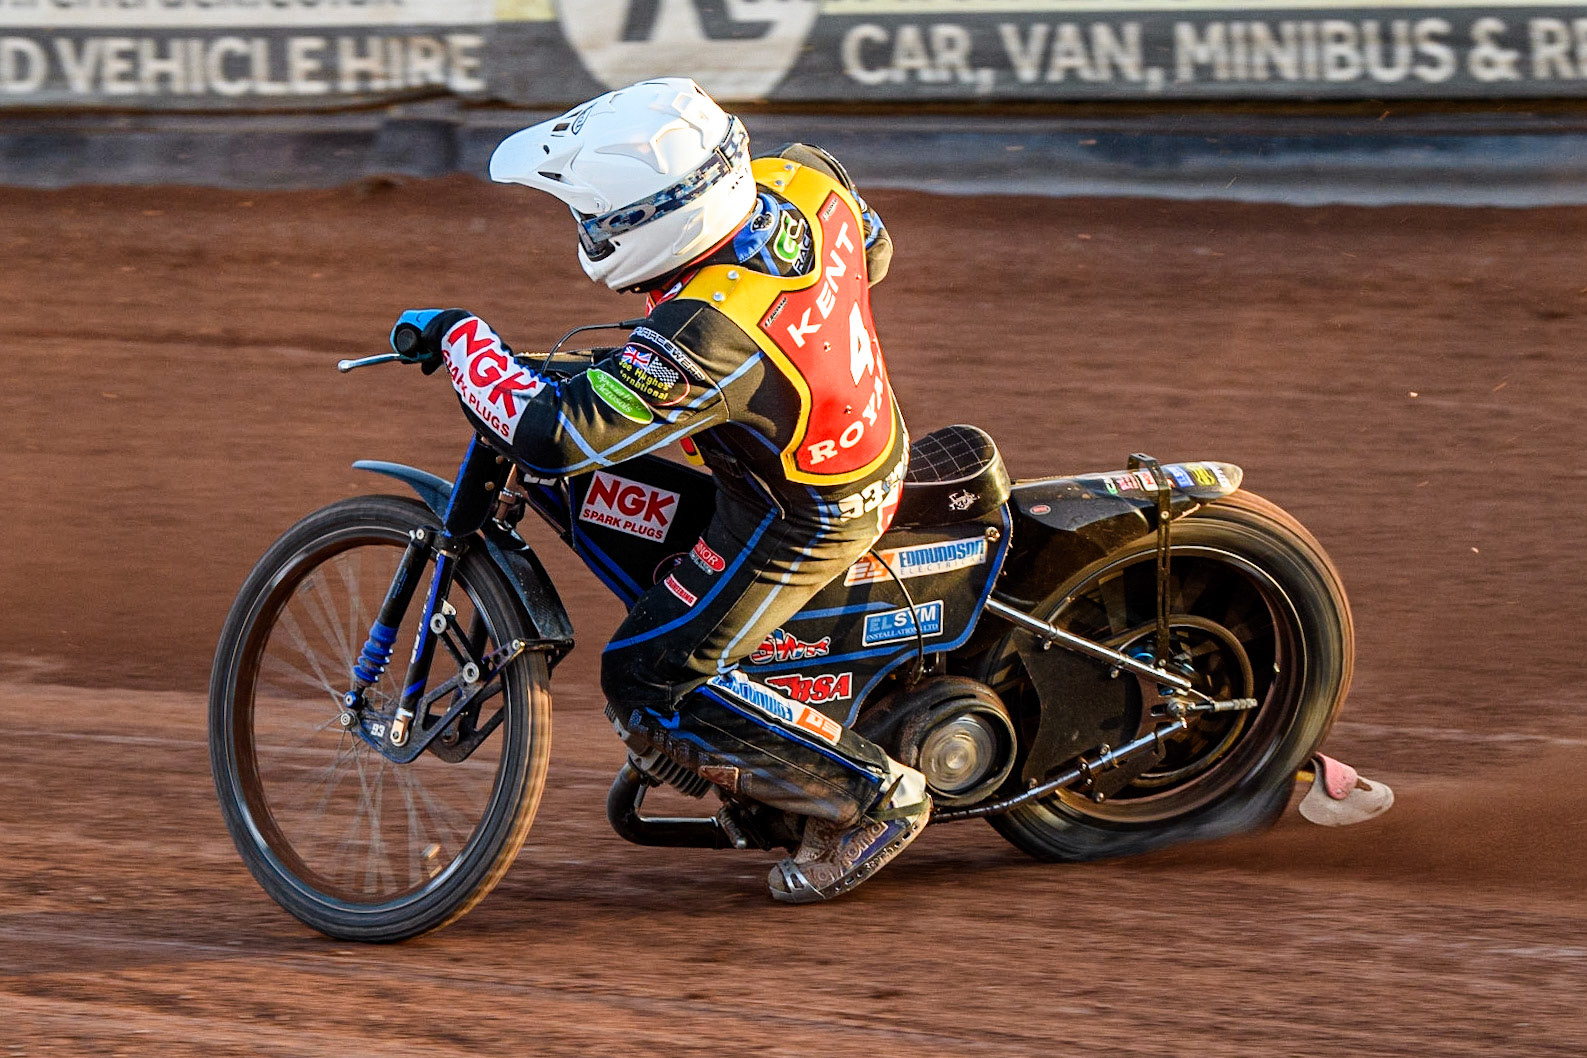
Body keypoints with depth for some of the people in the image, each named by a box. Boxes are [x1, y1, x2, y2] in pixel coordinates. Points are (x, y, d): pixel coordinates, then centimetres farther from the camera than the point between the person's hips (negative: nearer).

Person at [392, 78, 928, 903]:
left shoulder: (706, 339, -38)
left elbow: (549, 434, -35)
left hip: (803, 518, -9)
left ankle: (872, 795, 6)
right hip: (867, 439, 9)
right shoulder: (802, 179, -17)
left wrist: (458, 337, -21)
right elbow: (871, 250, 7)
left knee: (649, 688, 1)